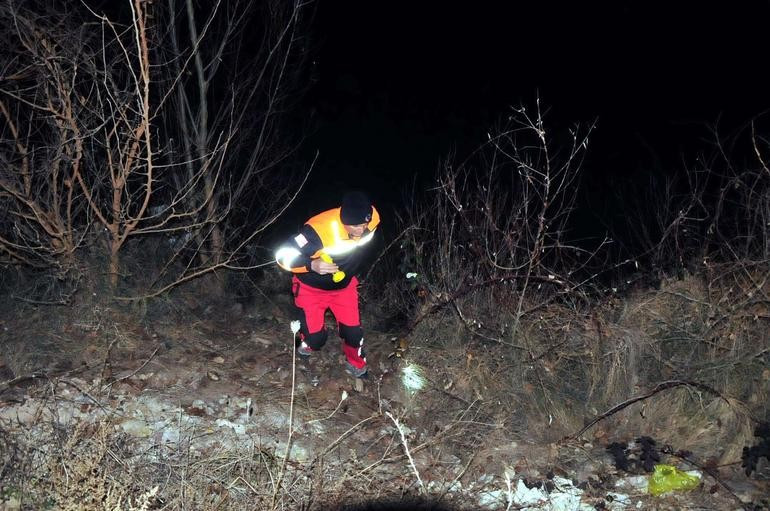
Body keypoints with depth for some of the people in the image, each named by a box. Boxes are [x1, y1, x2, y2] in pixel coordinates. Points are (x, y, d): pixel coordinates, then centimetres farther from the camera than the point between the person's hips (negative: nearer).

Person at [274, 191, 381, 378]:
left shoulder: (371, 218, -24)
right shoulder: (318, 230, -41)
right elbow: (283, 256, -32)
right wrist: (312, 265, -46)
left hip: (344, 285, 4)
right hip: (311, 287, -3)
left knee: (353, 331, 4)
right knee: (315, 338, 1)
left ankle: (357, 365, 35)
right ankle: (307, 344, 39)